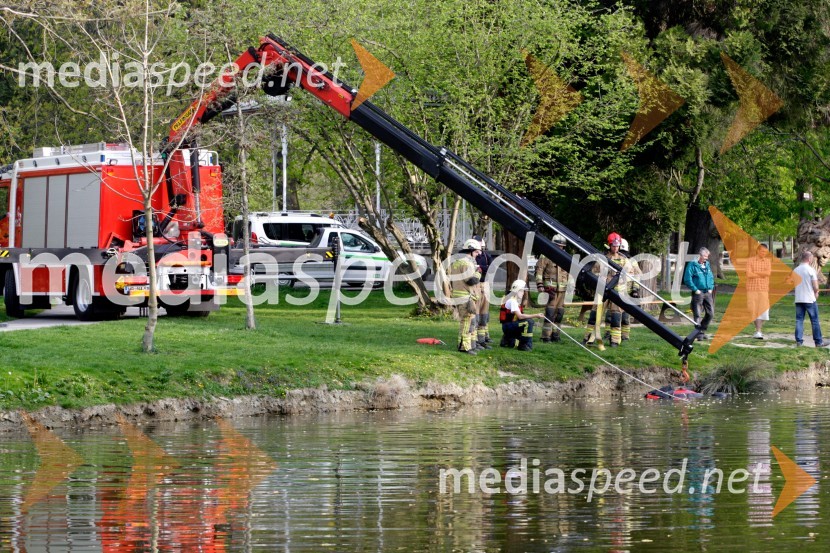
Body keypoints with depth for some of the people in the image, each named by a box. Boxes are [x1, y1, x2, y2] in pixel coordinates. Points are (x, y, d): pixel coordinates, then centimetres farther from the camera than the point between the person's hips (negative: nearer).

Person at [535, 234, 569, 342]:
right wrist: (540, 285, -13)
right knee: (550, 312, -12)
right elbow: (539, 270, -7)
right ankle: (546, 336, -10)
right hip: (550, 288, -7)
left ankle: (555, 334, 16)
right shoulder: (546, 256, -3)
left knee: (559, 312, 7)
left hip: (562, 289, 7)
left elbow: (569, 273, 24)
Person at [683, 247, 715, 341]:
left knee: (710, 313, 7)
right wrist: (695, 289, -13)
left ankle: (702, 330, 23)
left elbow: (711, 277, 23)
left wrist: (711, 288, 9)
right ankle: (699, 333, 3)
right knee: (697, 315, -4)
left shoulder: (707, 265, 12)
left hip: (707, 292, 6)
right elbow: (687, 279, -12)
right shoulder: (692, 265, -8)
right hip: (698, 293, -6)